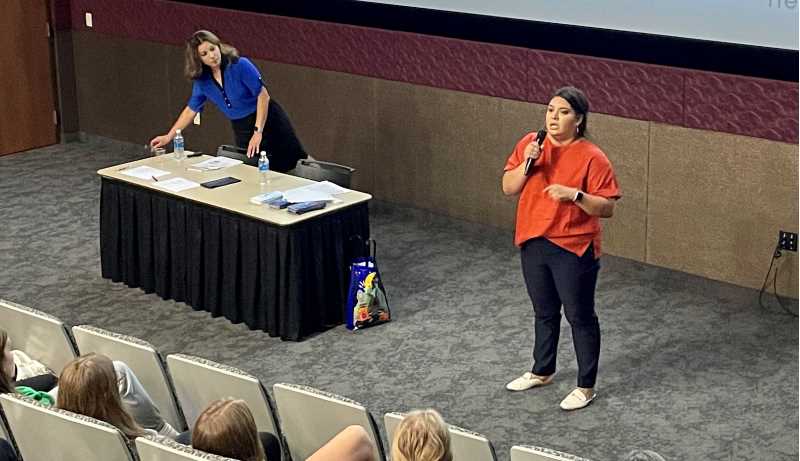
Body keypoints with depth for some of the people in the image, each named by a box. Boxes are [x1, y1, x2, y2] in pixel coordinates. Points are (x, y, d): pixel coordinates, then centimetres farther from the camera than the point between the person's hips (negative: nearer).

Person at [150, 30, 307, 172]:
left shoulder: (240, 65, -19)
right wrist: (168, 137, 9)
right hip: (241, 130, 5)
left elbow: (263, 95, -19)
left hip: (268, 120, -5)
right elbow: (191, 109, 10)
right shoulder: (202, 80, -2)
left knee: (293, 162, -6)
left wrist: (258, 132, -24)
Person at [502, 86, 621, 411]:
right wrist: (527, 162, -16)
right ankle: (542, 371, 39)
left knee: (580, 317, 5)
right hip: (533, 244, 5)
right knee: (544, 313, 21)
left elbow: (607, 208, -14)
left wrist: (575, 195, -28)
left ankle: (586, 386, 17)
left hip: (573, 250, -5)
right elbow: (508, 188, 0)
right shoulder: (529, 144, 1)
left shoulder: (592, 157, -14)